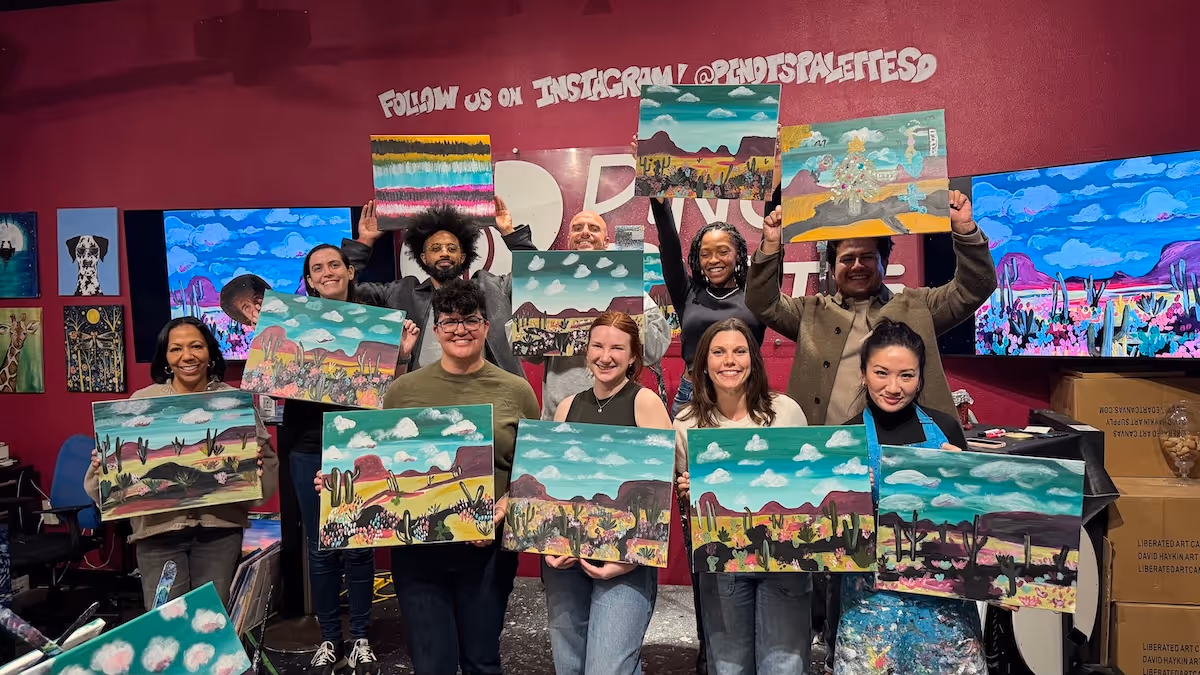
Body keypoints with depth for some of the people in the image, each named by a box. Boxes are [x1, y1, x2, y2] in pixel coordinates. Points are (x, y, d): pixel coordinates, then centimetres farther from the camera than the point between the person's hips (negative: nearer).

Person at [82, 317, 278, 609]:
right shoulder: (142, 401, 3)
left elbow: (267, 460, 3)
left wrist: (257, 463, -17)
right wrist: (103, 464, -19)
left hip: (219, 526, 0)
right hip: (158, 527, 0)